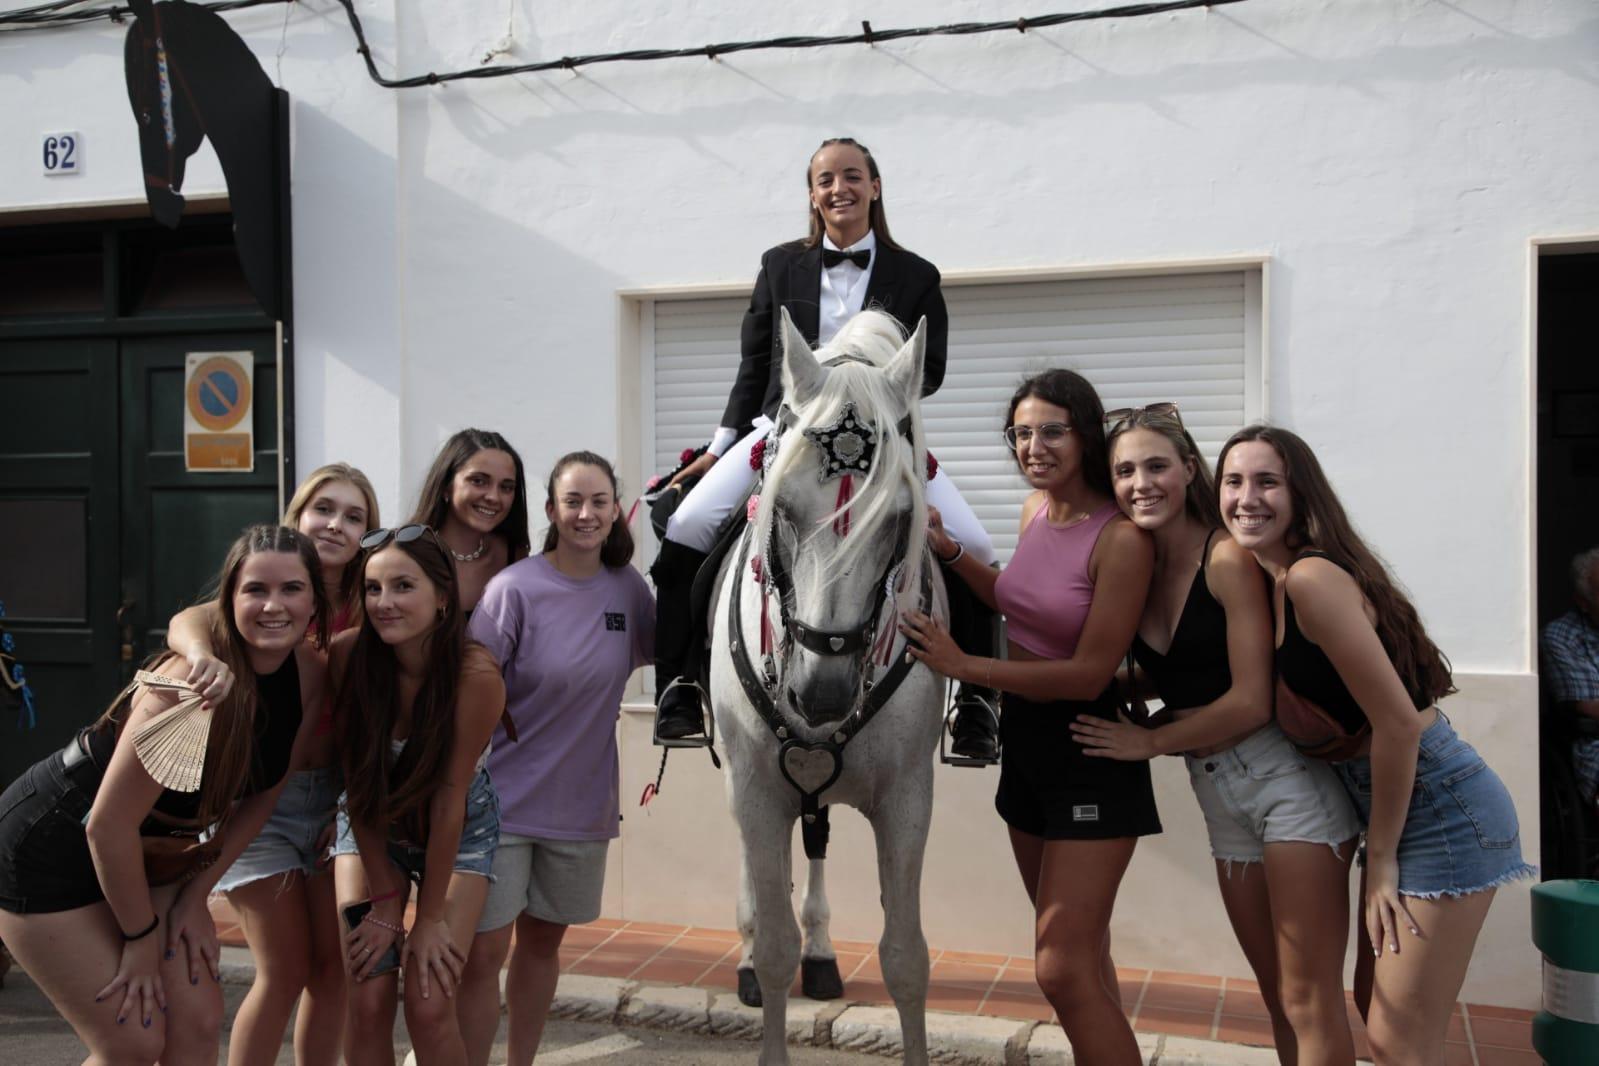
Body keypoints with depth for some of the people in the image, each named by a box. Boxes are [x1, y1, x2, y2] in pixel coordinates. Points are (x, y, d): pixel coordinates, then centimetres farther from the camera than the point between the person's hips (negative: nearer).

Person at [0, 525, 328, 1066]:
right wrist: (141, 938, -15)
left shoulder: (310, 674, -11)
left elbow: (263, 791, 2)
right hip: (49, 848, -7)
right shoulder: (196, 682, -32)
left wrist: (197, 894, -1)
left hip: (156, 854, 7)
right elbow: (109, 826, -27)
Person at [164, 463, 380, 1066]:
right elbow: (189, 621, -30)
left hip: (332, 794, 4)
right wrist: (204, 654, -52)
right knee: (285, 972, -3)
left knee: (334, 965, 8)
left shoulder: (361, 614, 1)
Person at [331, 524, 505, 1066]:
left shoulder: (477, 674, -30)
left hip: (458, 830, -2)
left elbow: (448, 799, -22)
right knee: (367, 1002, -6)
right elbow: (358, 785, -15)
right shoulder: (348, 654, -24)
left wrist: (431, 917, -15)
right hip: (371, 825, 2)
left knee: (429, 1006, -9)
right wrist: (384, 902, -13)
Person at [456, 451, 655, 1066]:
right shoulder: (515, 589, -15)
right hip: (504, 799, -4)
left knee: (543, 940, 18)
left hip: (580, 802, 4)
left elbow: (657, 651, 18)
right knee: (483, 951, -3)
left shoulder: (627, 588, -1)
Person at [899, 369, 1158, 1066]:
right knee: (1081, 956, 20)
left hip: (1089, 754, -8)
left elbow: (1089, 674, -21)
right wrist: (947, 550, 5)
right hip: (1024, 743, 8)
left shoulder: (1122, 539, -21)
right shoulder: (1036, 509, 2)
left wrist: (963, 664, -19)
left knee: (1062, 969, -8)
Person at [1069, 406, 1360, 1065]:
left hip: (1286, 779, -7)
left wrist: (1149, 742, -6)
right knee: (1277, 997, 17)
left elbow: (1251, 701, -16)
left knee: (1310, 1000, -2)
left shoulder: (1228, 558, -14)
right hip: (1217, 794, 7)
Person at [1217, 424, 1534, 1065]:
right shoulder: (1267, 584, 6)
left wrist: (1380, 859, -13)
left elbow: (1398, 722, -22)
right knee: (1375, 1009, 19)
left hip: (1441, 807, -9)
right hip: (1394, 803, 9)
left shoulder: (1311, 578, -22)